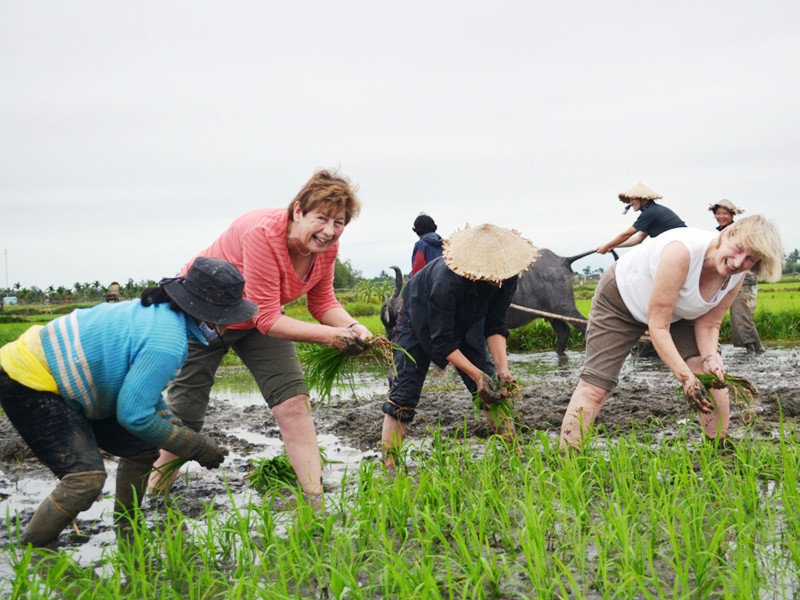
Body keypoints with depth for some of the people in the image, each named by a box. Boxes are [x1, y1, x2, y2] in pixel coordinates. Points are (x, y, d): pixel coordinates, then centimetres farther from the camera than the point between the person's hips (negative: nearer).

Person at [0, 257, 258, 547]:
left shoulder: (160, 313, 3)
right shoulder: (167, 343, -27)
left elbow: (143, 390, 15)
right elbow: (134, 415, -23)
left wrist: (181, 432, 7)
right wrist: (196, 448, -12)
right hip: (27, 385, -10)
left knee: (141, 449, 9)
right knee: (87, 477, -22)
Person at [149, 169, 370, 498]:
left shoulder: (326, 245, -17)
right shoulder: (264, 234, -38)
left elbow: (322, 302, -6)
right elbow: (266, 319, -36)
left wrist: (352, 328, -26)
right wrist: (329, 335, -39)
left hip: (260, 319, 6)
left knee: (292, 400, -9)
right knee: (185, 411, 4)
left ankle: (314, 493, -6)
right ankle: (154, 492, 24)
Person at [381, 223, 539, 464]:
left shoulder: (506, 279, -28)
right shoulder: (447, 283, -44)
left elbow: (495, 326, -16)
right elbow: (442, 342, -34)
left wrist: (502, 368, -28)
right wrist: (476, 374, -37)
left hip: (464, 322, 5)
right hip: (421, 319, -5)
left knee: (493, 387, -3)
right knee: (404, 392, -12)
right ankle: (388, 465, -9)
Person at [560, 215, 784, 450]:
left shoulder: (737, 275, -20)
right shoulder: (682, 252, -41)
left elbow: (708, 324, -9)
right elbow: (657, 326, -36)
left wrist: (710, 358, -29)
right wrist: (686, 377, -40)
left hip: (679, 311, 6)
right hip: (622, 298, -6)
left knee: (714, 374, -9)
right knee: (595, 387, -13)